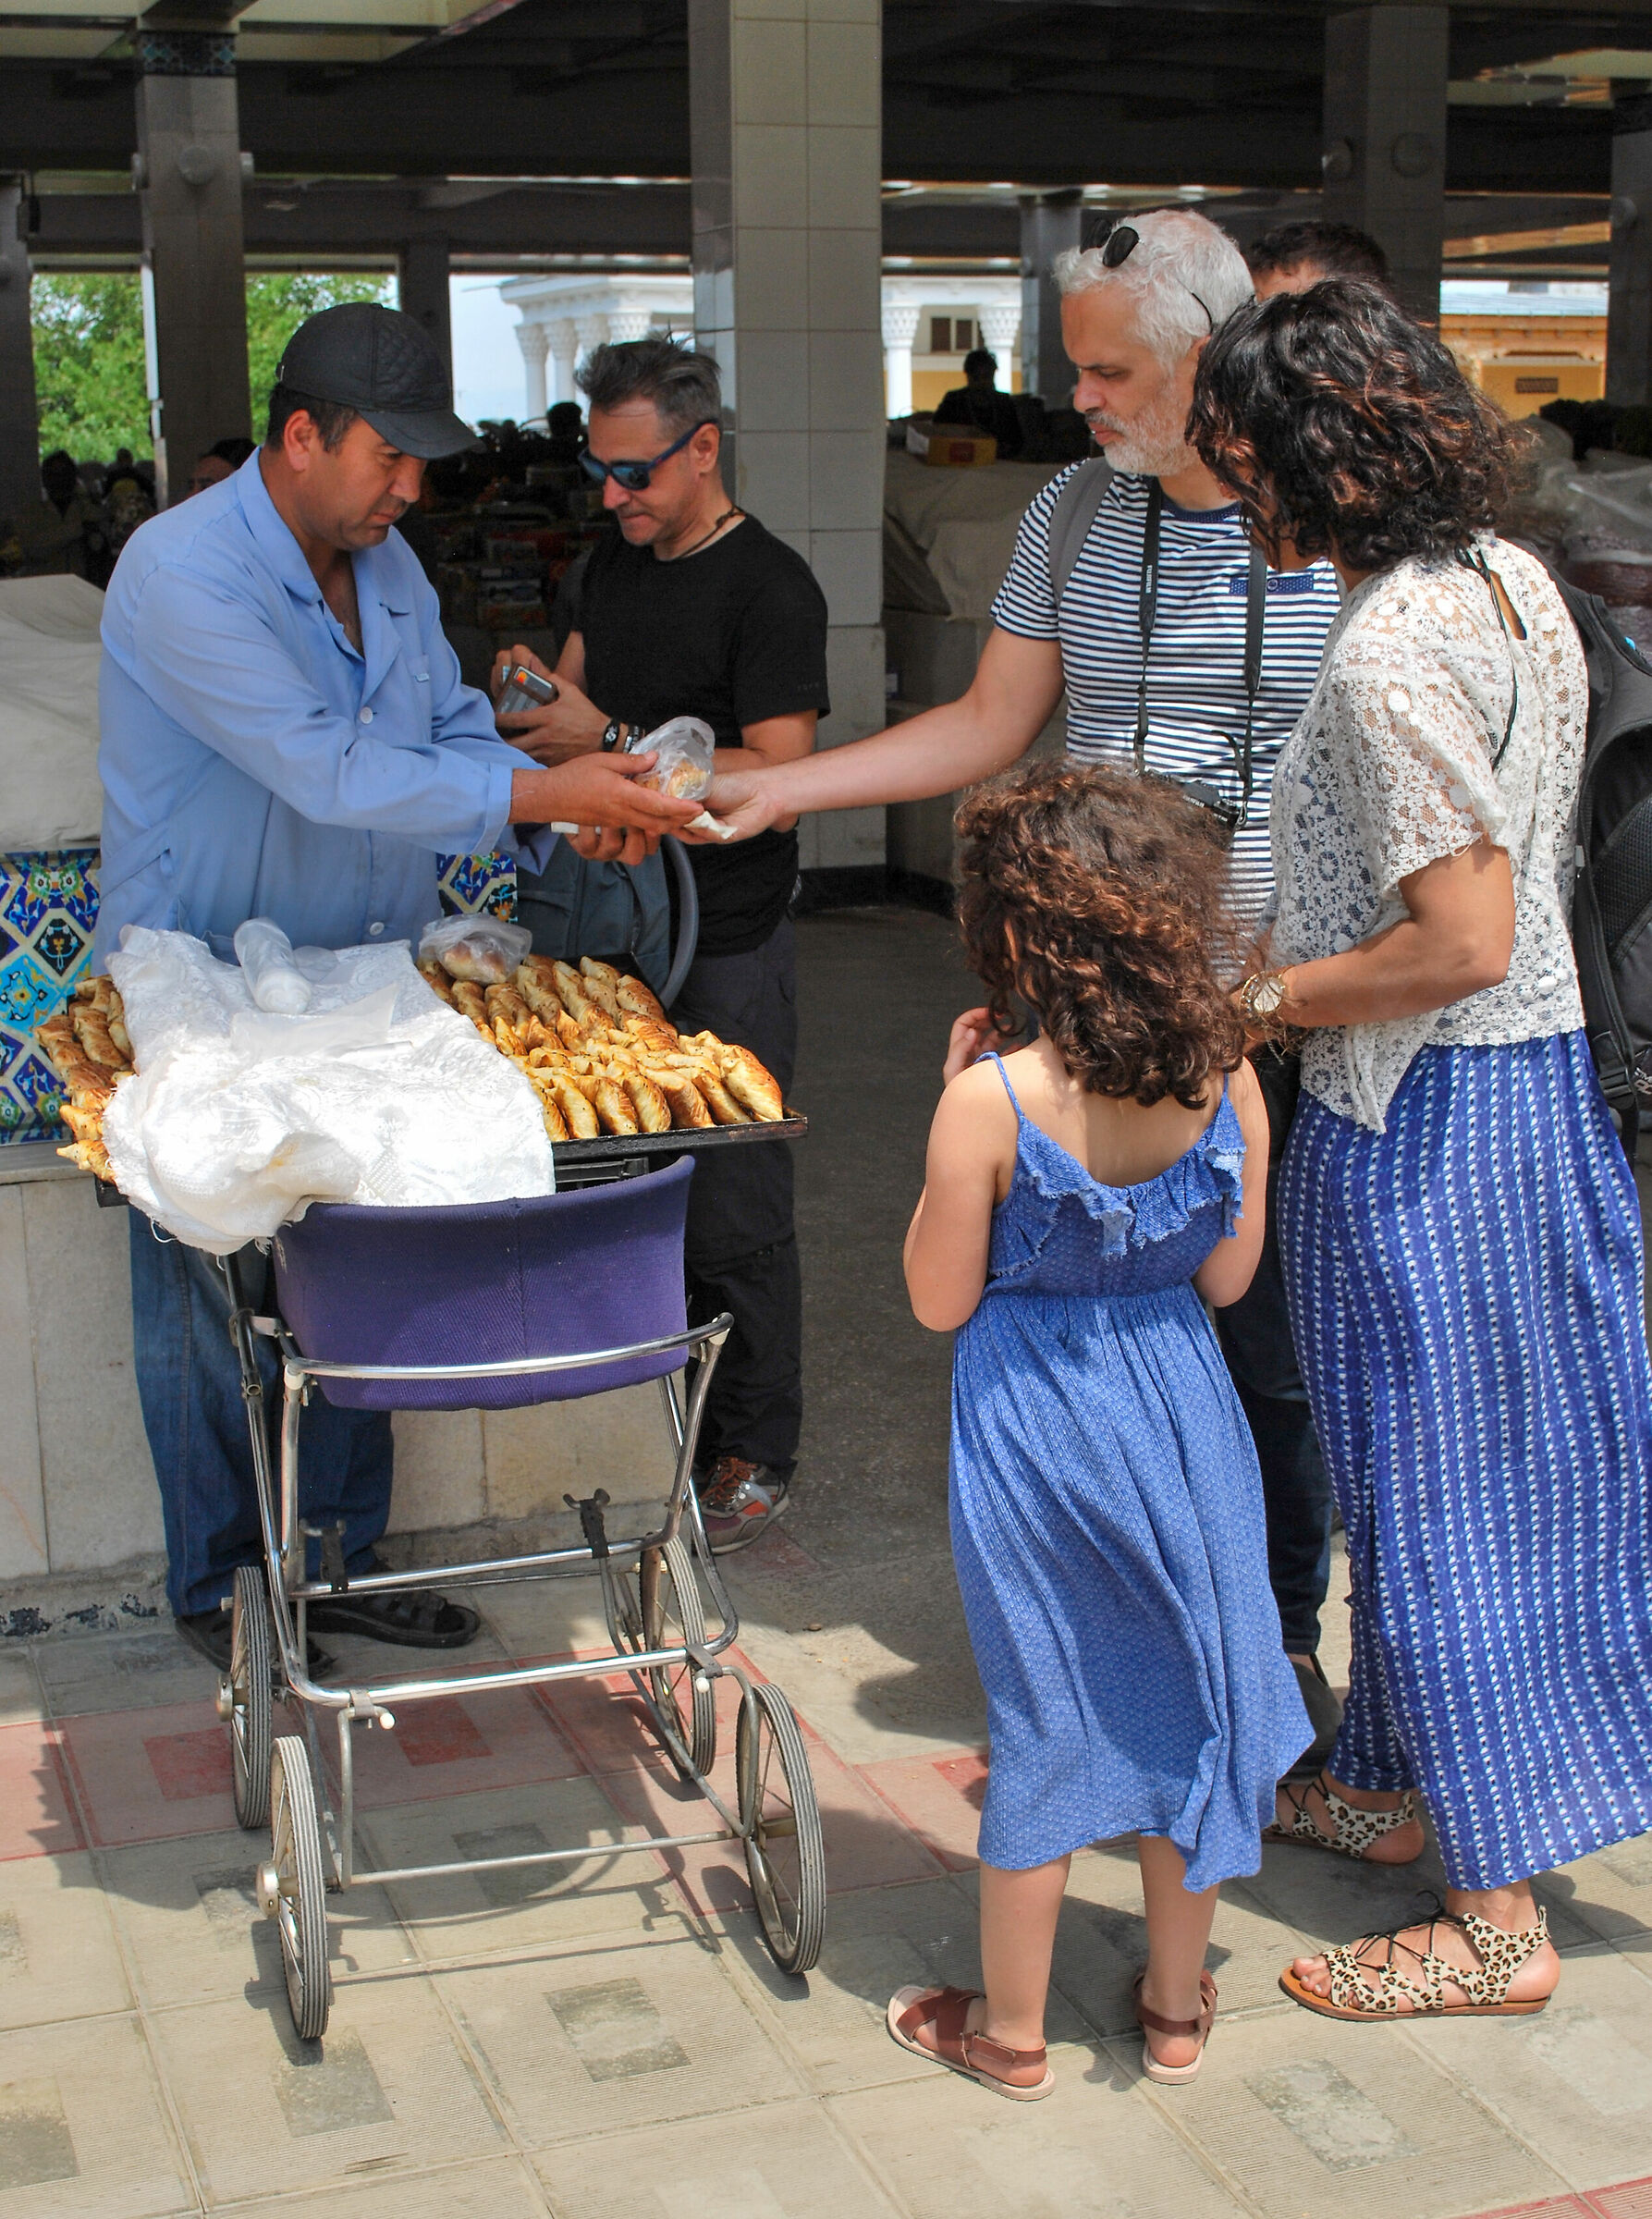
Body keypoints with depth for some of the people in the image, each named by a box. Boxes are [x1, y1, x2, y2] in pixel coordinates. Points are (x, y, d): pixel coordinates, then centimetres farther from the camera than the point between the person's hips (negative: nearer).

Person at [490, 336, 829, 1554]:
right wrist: (538, 697, 0)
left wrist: (609, 744, -19)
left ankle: (757, 1455, 13)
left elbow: (776, 777, -20)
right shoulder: (617, 560, 11)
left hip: (726, 949, -7)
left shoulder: (769, 587, -13)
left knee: (735, 1216, 0)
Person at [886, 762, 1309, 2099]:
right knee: (1183, 1698, 18)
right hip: (1181, 1406, 3)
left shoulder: (993, 1099, -21)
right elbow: (1228, 1277, 0)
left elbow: (939, 1299, -11)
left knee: (1047, 1715, 12)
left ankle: (1012, 2030, 27)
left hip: (1036, 1430, -3)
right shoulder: (1226, 1079, -9)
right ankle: (1178, 2009, 34)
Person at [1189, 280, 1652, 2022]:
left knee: (1431, 1486, 2)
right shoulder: (1506, 577, 6)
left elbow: (1462, 942, -26)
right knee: (1457, 1468, 19)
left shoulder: (1393, 651, -23)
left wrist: (1257, 1001, -14)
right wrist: (1290, 959, 17)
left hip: (1417, 1122, -10)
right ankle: (1397, 1786, 37)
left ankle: (1496, 1916, 14)